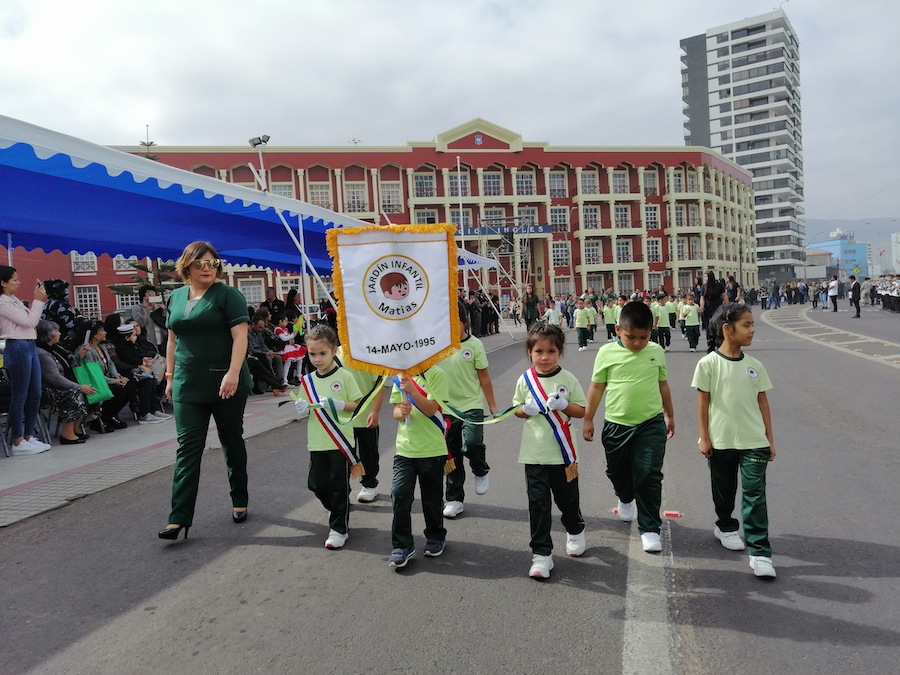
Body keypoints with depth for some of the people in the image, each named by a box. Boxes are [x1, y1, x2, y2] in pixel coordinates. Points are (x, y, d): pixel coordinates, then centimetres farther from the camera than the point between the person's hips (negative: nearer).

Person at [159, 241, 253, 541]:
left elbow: (240, 336, -14)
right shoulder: (176, 297, 12)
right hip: (188, 387, 4)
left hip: (226, 385, -4)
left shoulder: (227, 295, -5)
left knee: (232, 443, 10)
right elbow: (172, 340, 18)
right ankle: (179, 518, 1)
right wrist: (170, 376, 15)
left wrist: (233, 373, -25)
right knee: (187, 449, 0)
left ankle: (240, 502, 27)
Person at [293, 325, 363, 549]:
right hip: (317, 443, 5)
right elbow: (304, 410, 11)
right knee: (317, 484, 10)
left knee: (339, 485, 1)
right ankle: (339, 512, 37)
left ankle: (339, 528, 15)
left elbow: (357, 405, -6)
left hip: (341, 442, -4)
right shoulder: (307, 381, 5)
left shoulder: (344, 376, -7)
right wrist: (302, 409, -12)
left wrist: (338, 405, -22)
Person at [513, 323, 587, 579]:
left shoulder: (567, 379, -5)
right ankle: (541, 554, 9)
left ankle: (575, 531, 46)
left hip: (562, 453, 0)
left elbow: (582, 411, -1)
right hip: (534, 454, 0)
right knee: (538, 504, 0)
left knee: (567, 499, 16)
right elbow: (517, 410, 8)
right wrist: (526, 409, -13)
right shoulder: (525, 380, -2)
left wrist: (563, 405, -19)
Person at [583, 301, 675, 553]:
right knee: (618, 471, 18)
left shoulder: (656, 352, -1)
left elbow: (662, 384, 12)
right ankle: (626, 499, 51)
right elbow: (597, 387, 0)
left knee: (649, 476, -4)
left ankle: (649, 528, 11)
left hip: (651, 424, 0)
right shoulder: (607, 352, -7)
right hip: (617, 424, 0)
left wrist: (669, 415, 18)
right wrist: (588, 419, 2)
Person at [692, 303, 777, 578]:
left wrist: (770, 439, 6)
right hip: (721, 441, -2)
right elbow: (703, 403, -6)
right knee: (724, 491, 17)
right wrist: (704, 438, -6)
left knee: (755, 496, -2)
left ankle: (760, 552, 3)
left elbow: (763, 403, 6)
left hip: (754, 442, 2)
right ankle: (725, 527, 42)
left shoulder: (755, 365, 1)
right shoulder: (708, 364, -10)